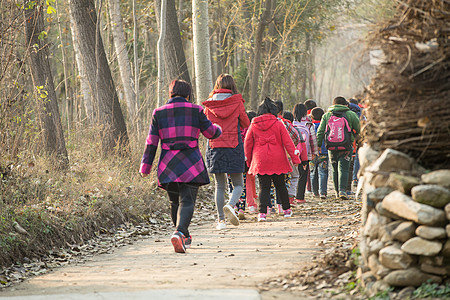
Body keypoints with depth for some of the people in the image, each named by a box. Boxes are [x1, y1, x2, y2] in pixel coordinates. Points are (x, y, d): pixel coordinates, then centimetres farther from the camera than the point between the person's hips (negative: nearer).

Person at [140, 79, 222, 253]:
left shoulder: (159, 113, 5)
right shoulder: (195, 110, 1)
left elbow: (151, 142, 3)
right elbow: (211, 133, 11)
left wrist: (146, 166, 7)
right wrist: (218, 129, 35)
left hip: (168, 166, 3)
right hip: (191, 164, -3)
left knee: (175, 202, 18)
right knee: (187, 201, -7)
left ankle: (184, 237, 30)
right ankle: (180, 232, -32)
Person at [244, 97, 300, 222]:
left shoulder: (253, 126, 2)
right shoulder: (278, 124, -1)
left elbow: (247, 145, 7)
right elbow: (288, 142, -3)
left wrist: (249, 161, 18)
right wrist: (295, 158, 1)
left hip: (260, 162, 0)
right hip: (277, 161, 0)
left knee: (264, 187, 2)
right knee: (280, 185, 15)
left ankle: (262, 212, -14)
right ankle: (286, 209, 25)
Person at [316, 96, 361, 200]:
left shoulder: (326, 115, 7)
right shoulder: (350, 114, 1)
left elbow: (320, 132, 4)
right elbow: (357, 130, 6)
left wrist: (318, 145, 7)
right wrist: (353, 137, 26)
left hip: (331, 148, 2)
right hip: (346, 148, -2)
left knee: (335, 170, 15)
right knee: (343, 169, -3)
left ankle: (337, 191, 21)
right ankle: (342, 190, -18)